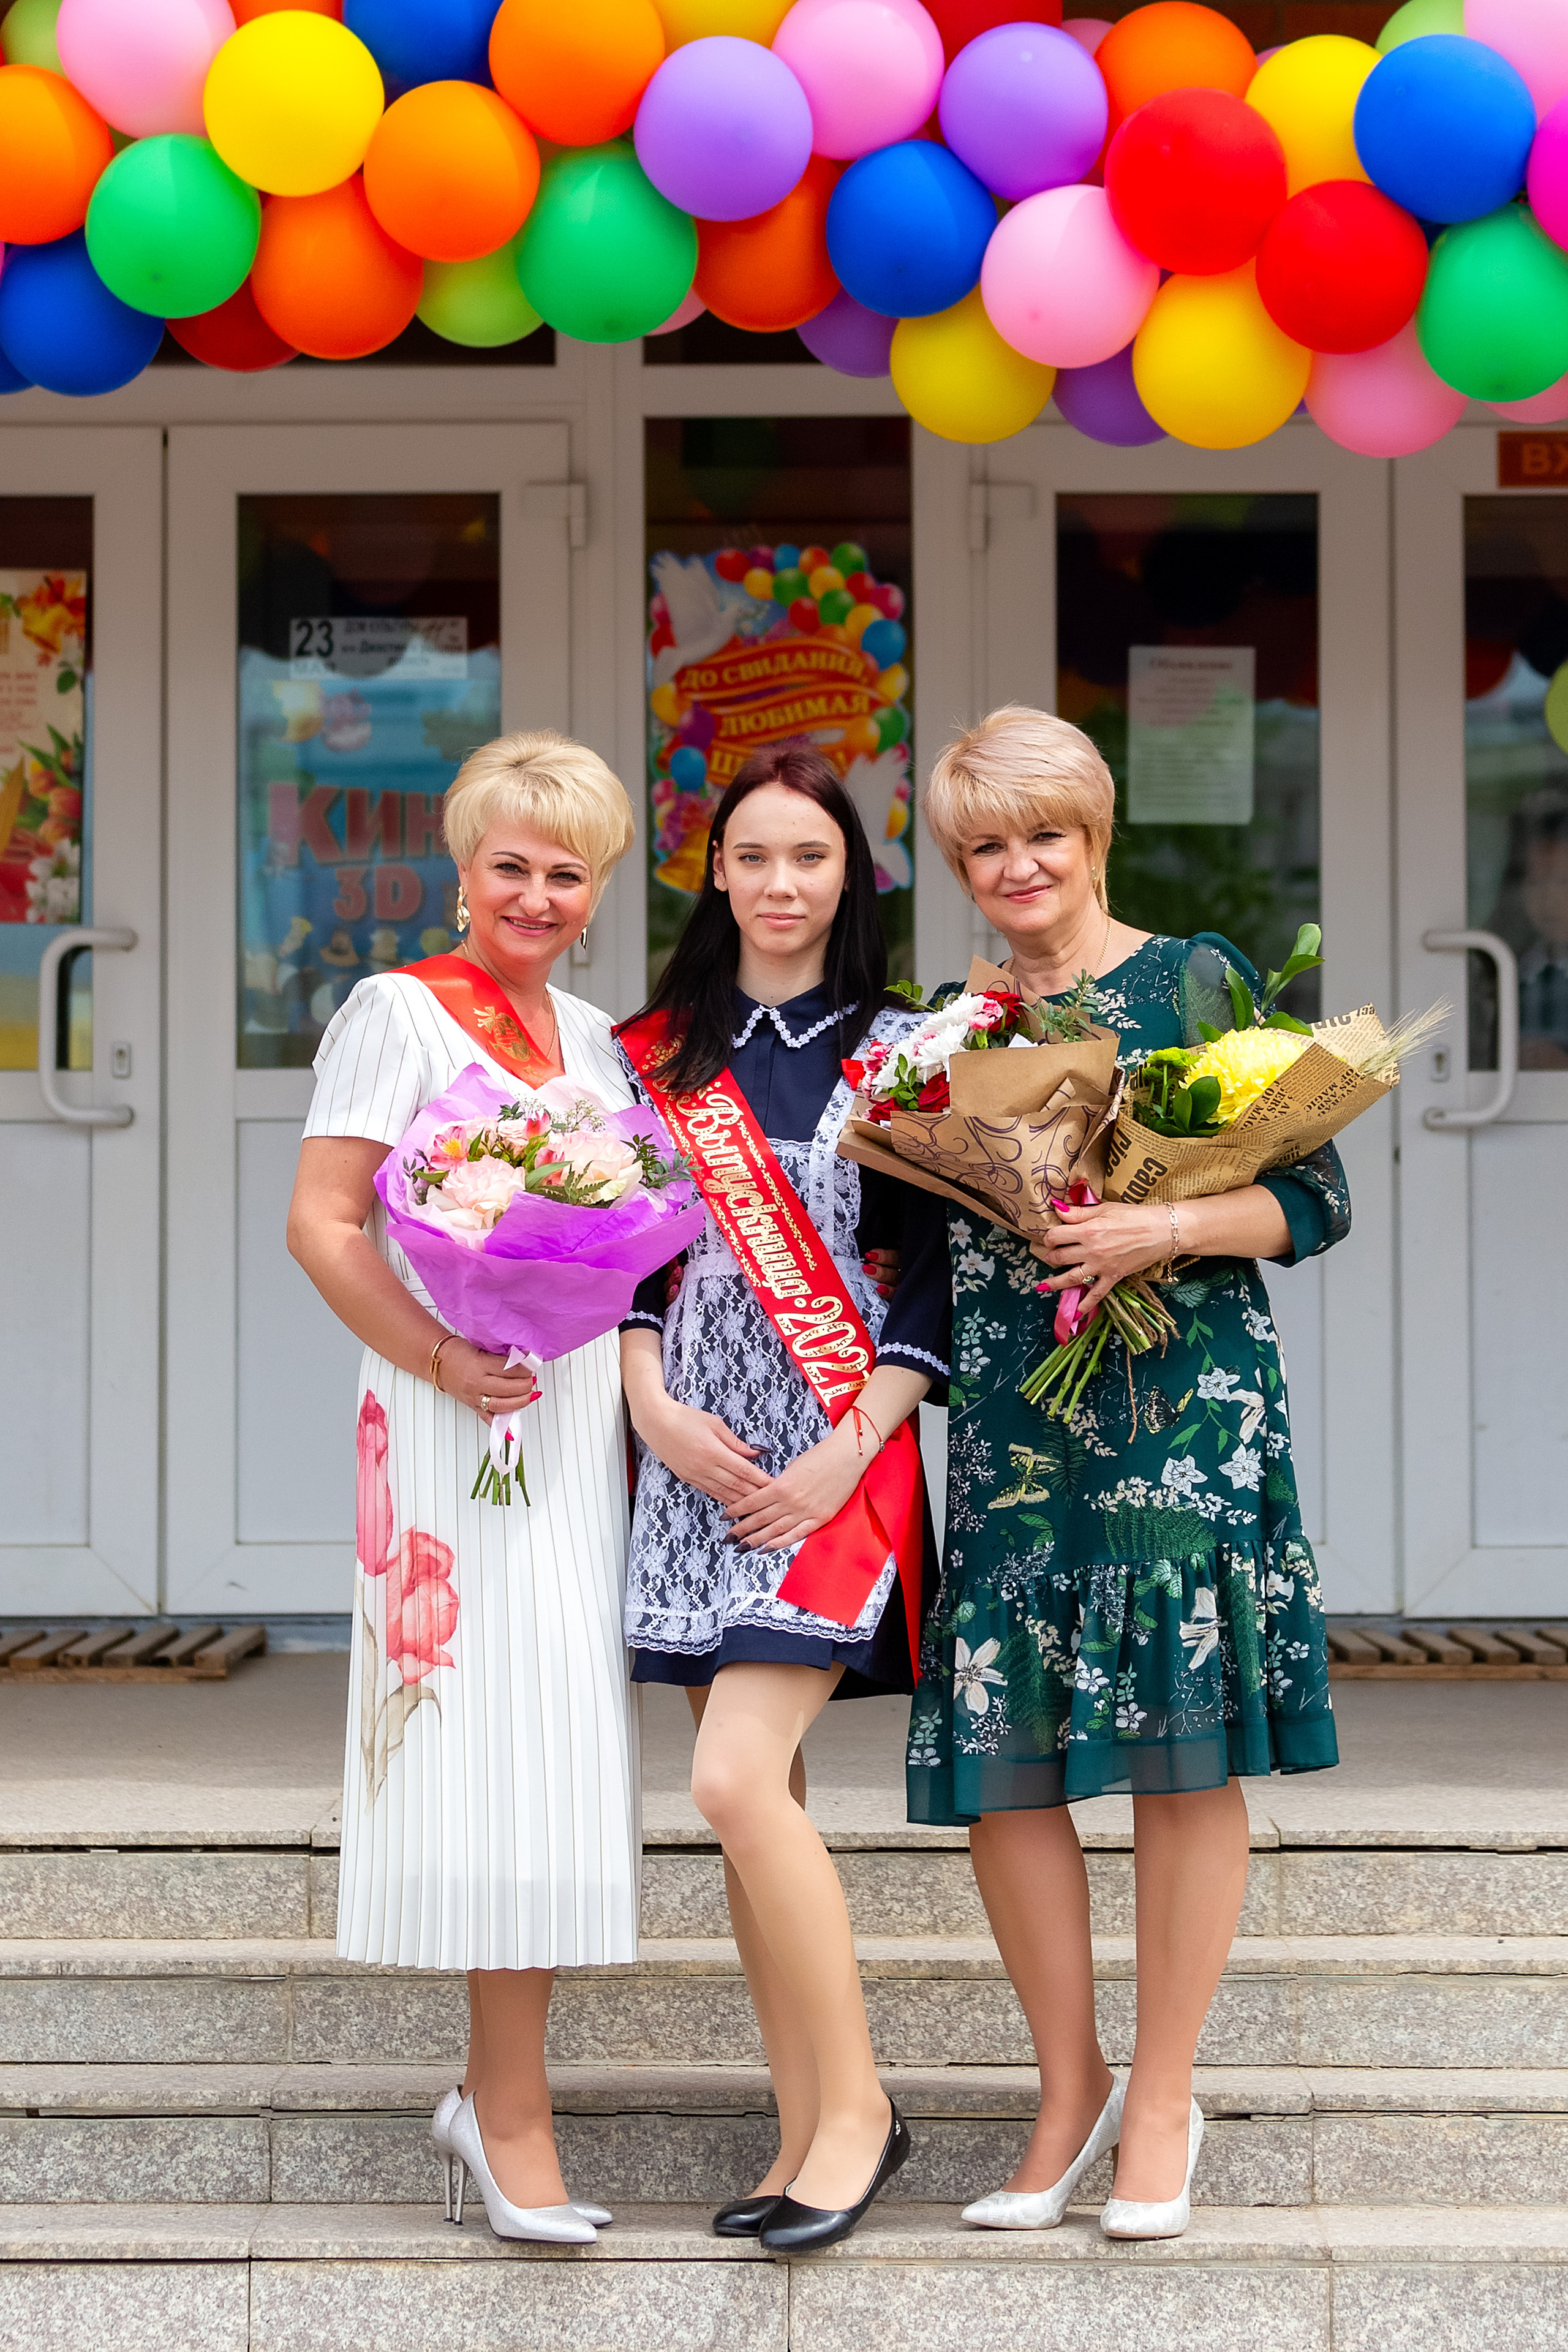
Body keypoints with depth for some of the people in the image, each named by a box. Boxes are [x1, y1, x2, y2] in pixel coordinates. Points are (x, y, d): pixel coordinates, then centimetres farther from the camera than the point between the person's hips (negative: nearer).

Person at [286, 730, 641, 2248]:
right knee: (490, 1741, -10)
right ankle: (513, 2114, -4)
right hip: (455, 1424, -6)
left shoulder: (595, 1036, 18)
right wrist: (432, 1354, -20)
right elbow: (320, 1221, -8)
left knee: (556, 1755, 6)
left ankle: (489, 2092, 15)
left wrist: (639, 1397, 8)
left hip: (583, 1424, 7)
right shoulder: (399, 1011, -1)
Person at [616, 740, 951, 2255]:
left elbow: (934, 1272, -2)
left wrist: (848, 1450, -12)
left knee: (736, 1780, -17)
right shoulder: (656, 1052, 12)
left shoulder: (896, 1053, 3)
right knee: (752, 1803, 5)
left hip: (832, 1458, -4)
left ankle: (855, 2101, -2)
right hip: (693, 1456, 4)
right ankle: (807, 2132, 13)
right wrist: (653, 1405, -6)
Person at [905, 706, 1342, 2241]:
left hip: (1179, 1398, -4)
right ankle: (1069, 2087, 17)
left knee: (1179, 1743, -4)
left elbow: (1313, 1197, -1)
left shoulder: (1198, 981, 3)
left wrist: (1162, 1229, -16)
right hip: (1008, 1410, 4)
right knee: (997, 1756, -1)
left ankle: (1162, 2099, 10)